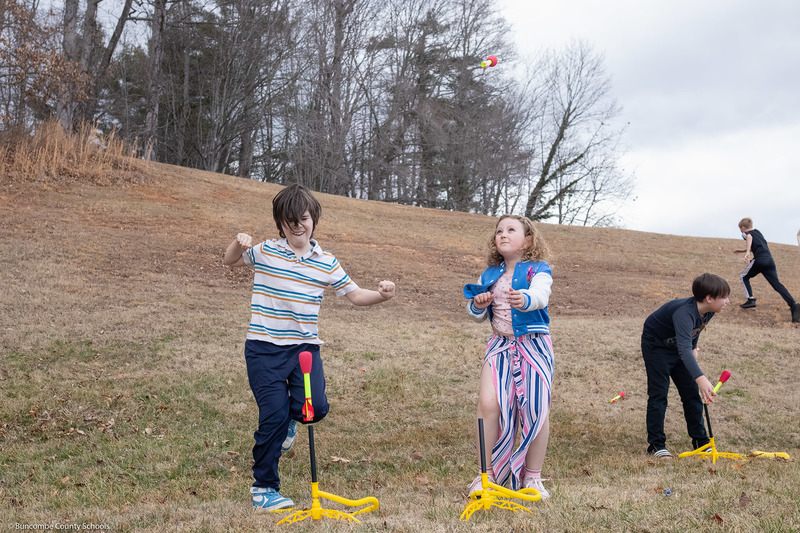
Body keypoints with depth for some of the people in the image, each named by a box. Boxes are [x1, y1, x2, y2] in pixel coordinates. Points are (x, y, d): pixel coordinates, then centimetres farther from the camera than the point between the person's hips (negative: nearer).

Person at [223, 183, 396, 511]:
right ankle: (263, 488, 15)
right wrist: (238, 243, -7)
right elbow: (230, 262, 16)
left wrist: (382, 295, -11)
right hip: (264, 348, -2)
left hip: (305, 346, 2)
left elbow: (354, 294, 9)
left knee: (315, 407, -17)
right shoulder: (264, 252, 1)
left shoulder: (326, 263, 5)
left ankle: (288, 417, 22)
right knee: (273, 417, -5)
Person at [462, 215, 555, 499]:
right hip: (500, 345, 3)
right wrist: (477, 306, -10)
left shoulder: (538, 270, -3)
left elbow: (541, 295, -25)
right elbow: (477, 315, 14)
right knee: (488, 402, -15)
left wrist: (525, 299, -49)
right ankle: (487, 474, 0)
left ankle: (532, 477, 12)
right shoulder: (490, 275, 11)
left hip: (533, 344, -3)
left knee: (537, 408, -6)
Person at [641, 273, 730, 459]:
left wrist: (693, 347, 2)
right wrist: (700, 378, -62)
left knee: (692, 393, 7)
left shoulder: (708, 311, -14)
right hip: (656, 344, -8)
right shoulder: (684, 313, -40)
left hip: (677, 345, 8)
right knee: (658, 394, -9)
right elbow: (684, 349, -52)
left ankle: (700, 440, 16)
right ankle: (656, 444, -2)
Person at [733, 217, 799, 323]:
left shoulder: (746, 233, 8)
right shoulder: (757, 232, 30)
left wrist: (747, 252, -31)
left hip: (759, 260, -6)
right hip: (769, 260, 6)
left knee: (744, 277, 18)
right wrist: (741, 250, 54)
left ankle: (751, 300, 4)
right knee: (777, 284, -4)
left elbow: (750, 237, -18)